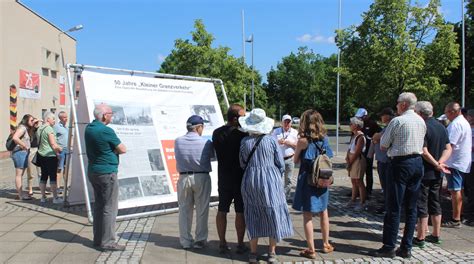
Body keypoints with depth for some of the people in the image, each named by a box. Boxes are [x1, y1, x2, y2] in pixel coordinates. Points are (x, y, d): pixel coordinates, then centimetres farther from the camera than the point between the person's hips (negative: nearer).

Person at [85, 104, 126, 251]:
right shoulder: (106, 131, -19)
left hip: (93, 171, 9)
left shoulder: (89, 128, 6)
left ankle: (98, 239, 22)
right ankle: (107, 242, 2)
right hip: (107, 173, -9)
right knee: (110, 208, -2)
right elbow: (123, 149, -13)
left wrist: (109, 149, 2)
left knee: (99, 205, 15)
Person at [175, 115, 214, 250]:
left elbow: (178, 158, 5)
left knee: (185, 210, 11)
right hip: (202, 178, -2)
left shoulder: (178, 141, -5)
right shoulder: (205, 142, -11)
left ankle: (185, 241, 16)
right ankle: (200, 240, 14)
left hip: (184, 178, 2)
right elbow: (213, 155, 3)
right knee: (202, 210, 9)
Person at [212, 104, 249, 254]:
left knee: (222, 211, 13)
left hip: (223, 178, 5)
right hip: (240, 177, -4)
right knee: (240, 212, 5)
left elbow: (217, 151, 9)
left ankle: (222, 243, 18)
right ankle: (240, 244, 12)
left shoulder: (216, 133, 0)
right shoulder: (242, 134, -17)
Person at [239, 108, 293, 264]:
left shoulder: (245, 142, -5)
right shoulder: (271, 140, -8)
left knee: (253, 216, 12)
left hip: (250, 181, 2)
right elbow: (280, 164, -3)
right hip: (270, 180, -1)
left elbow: (242, 164, 3)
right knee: (273, 214, 10)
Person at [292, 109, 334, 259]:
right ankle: (326, 244, 30)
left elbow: (296, 160, -3)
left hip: (307, 180, -5)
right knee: (323, 212, 18)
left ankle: (311, 250, 6)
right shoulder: (324, 138, 0)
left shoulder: (303, 141, -13)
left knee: (307, 216, 3)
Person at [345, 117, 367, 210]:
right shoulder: (354, 135, 13)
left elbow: (356, 152, -18)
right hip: (352, 160, 9)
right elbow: (350, 148, 13)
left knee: (359, 181, -5)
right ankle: (353, 200, 24)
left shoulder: (360, 137, -16)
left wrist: (349, 163, -13)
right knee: (353, 181, 15)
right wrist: (347, 157, -3)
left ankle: (362, 203, 1)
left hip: (358, 160, -9)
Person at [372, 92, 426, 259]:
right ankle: (406, 248, 15)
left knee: (394, 208, -1)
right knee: (411, 208, 10)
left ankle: (389, 247, 4)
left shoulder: (397, 121, -11)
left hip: (401, 164, -7)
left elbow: (383, 146, -6)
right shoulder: (422, 121, 10)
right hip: (418, 162, 7)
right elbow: (421, 144, 18)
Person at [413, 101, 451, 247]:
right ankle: (436, 235, 23)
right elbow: (448, 149, 8)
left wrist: (437, 164, -10)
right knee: (434, 203, 16)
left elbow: (424, 152, -21)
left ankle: (420, 238, 3)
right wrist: (440, 162, -6)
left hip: (424, 172, -8)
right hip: (436, 174, 8)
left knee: (421, 205, -2)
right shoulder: (441, 127, 10)